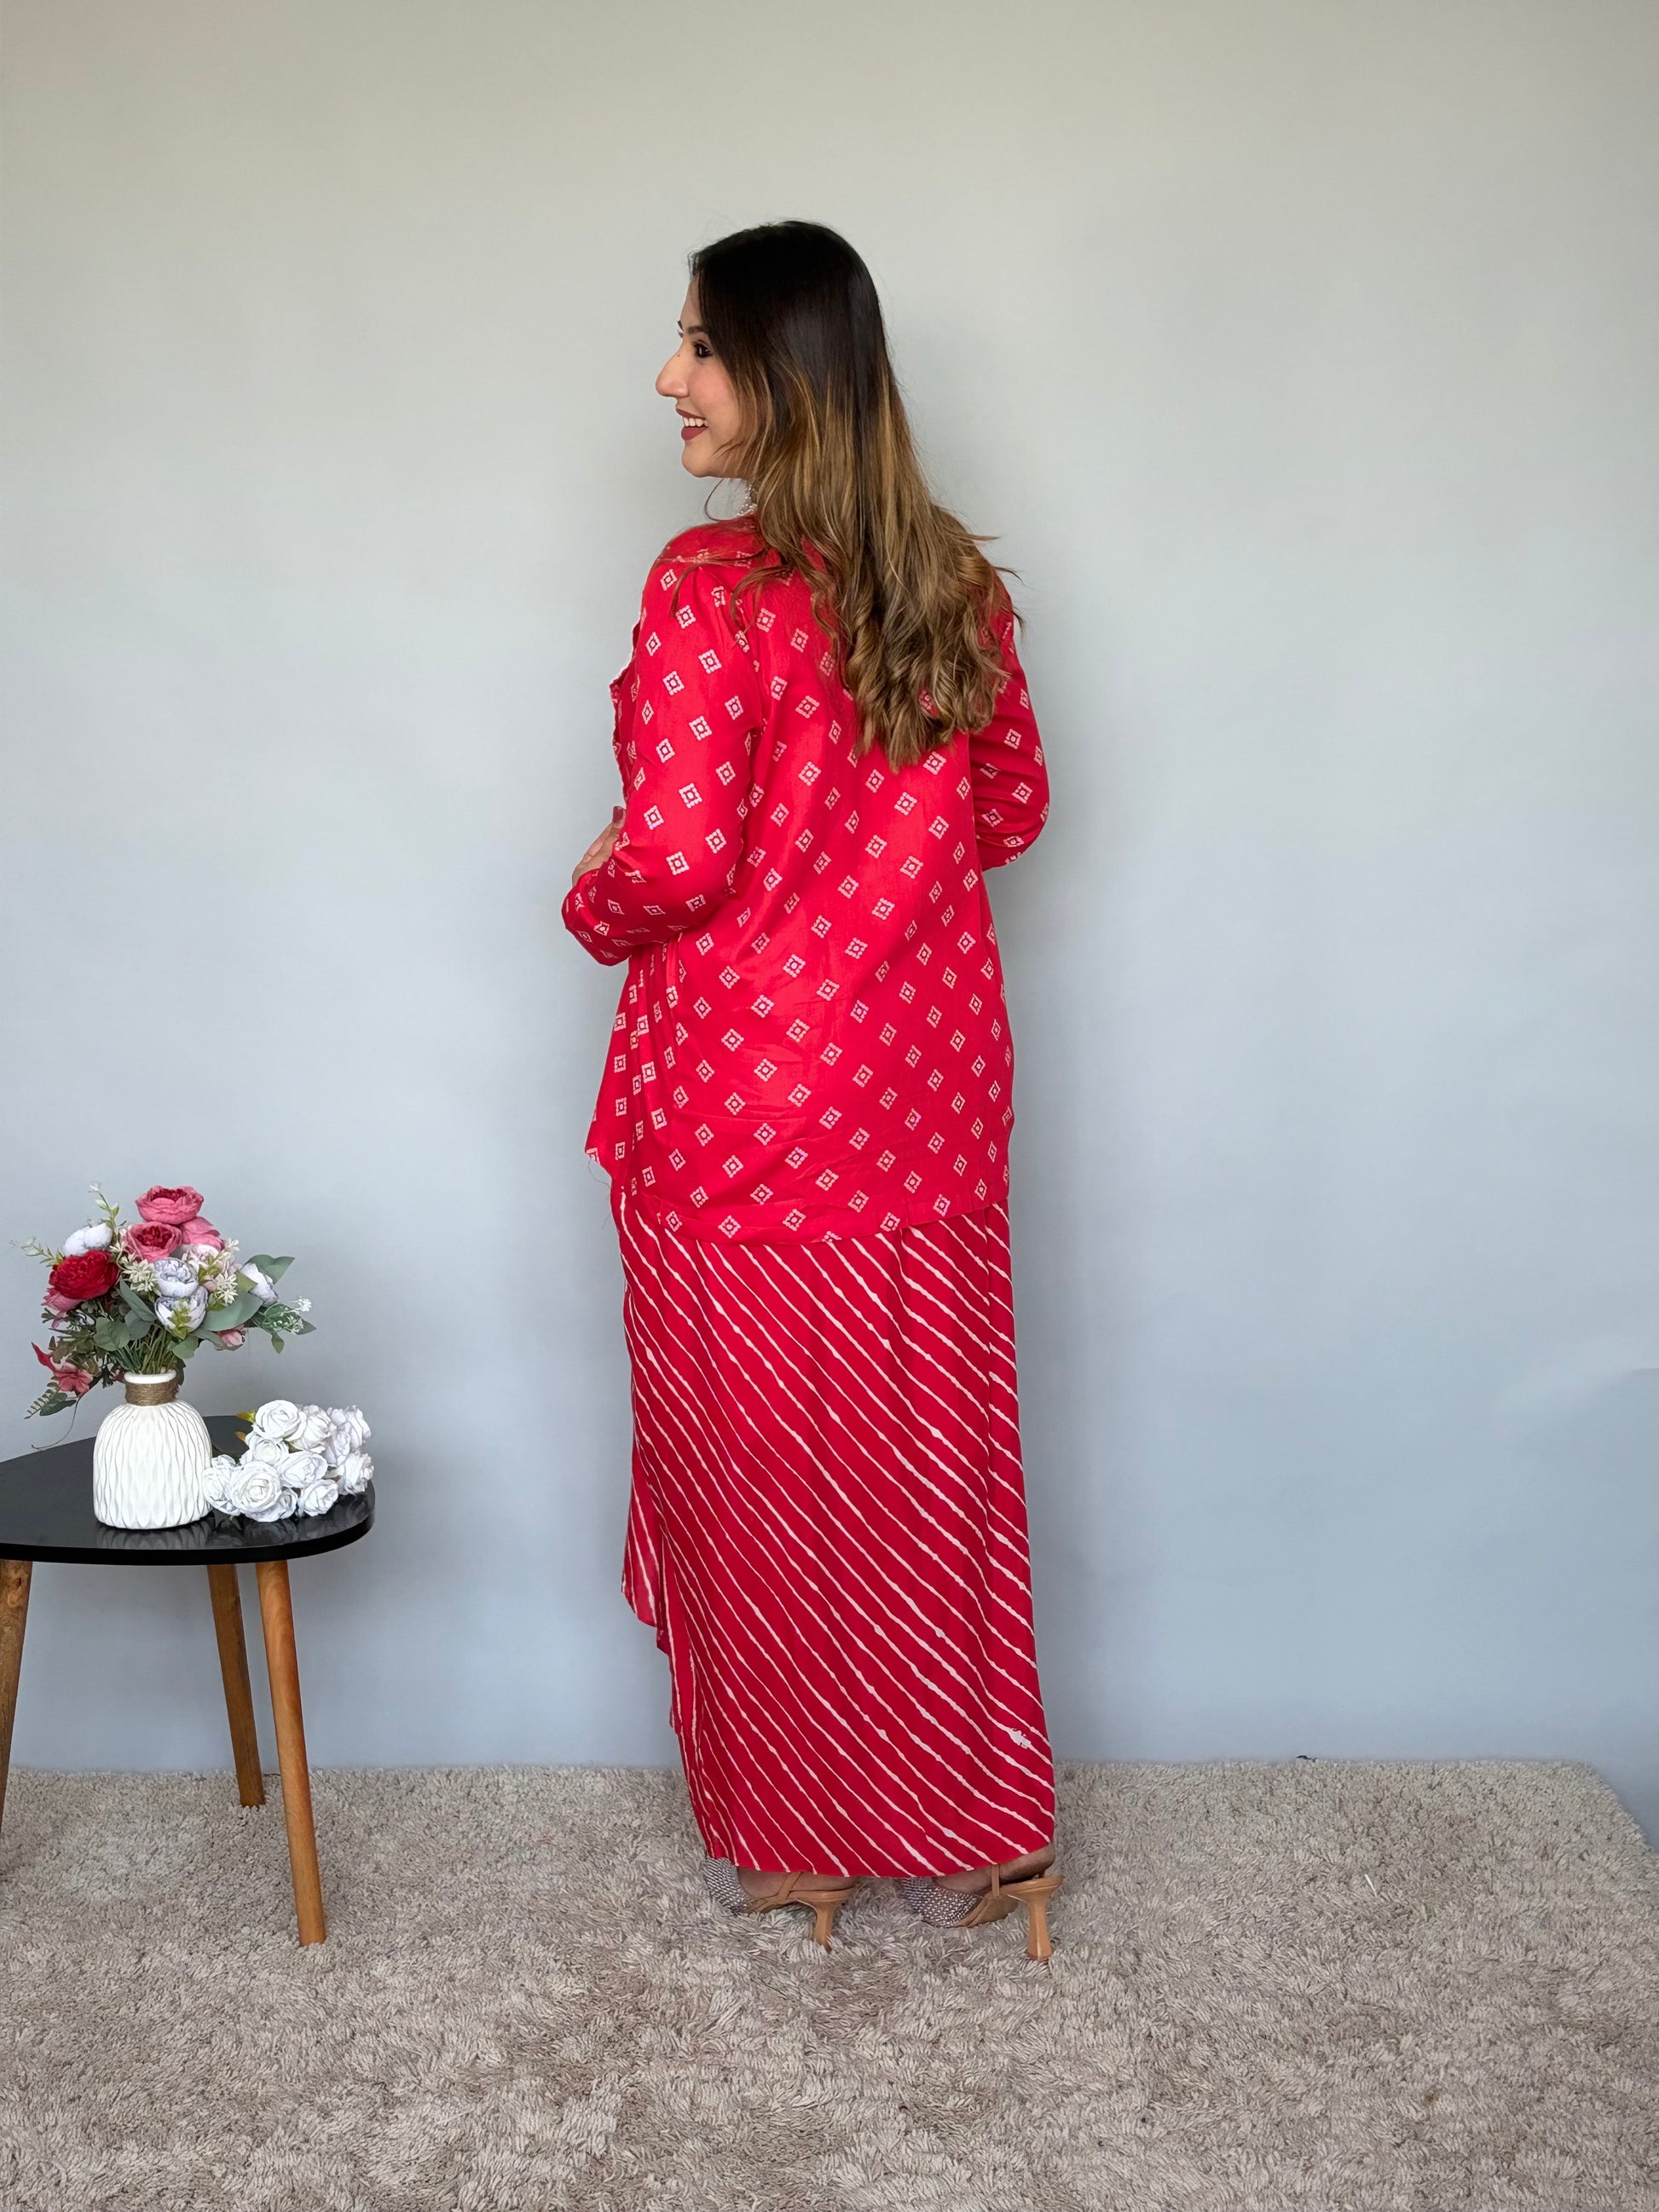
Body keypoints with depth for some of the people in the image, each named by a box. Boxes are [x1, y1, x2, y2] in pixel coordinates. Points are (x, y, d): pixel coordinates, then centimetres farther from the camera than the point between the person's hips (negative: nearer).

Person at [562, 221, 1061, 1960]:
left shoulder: (713, 585, -16)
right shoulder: (951, 579, 3)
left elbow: (677, 858, -21)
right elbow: (1011, 807, 12)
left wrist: (594, 906, 0)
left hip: (738, 1095, -6)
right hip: (926, 1090, 6)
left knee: (760, 1472, 11)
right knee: (931, 1457, 16)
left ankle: (788, 1839, 28)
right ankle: (976, 1836, 29)